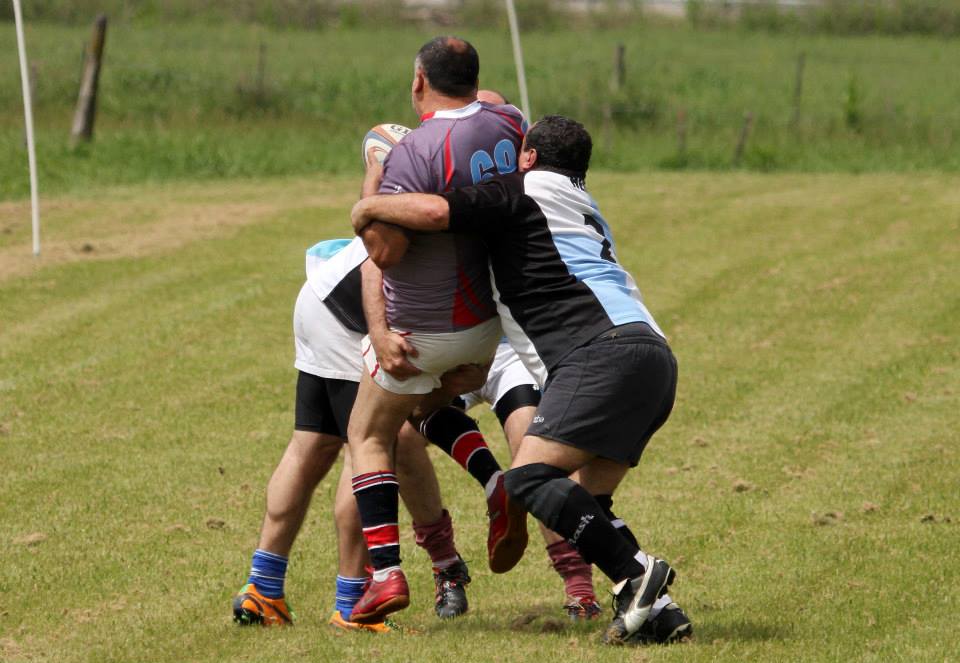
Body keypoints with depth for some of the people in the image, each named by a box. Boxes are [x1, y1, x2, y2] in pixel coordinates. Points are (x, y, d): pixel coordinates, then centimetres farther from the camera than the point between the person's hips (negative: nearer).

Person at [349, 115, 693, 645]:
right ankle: (656, 612, 0)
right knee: (586, 505, 12)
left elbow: (434, 211, -10)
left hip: (607, 354, -9)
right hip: (655, 359, 9)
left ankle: (636, 572, -25)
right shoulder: (584, 208, 33)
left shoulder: (520, 191, 6)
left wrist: (368, 207, 7)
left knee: (529, 477, -16)